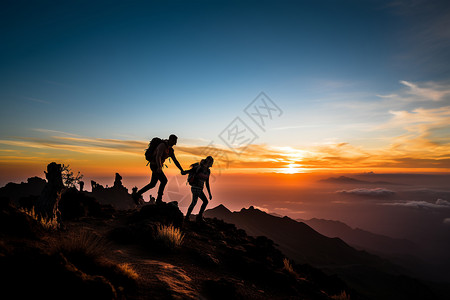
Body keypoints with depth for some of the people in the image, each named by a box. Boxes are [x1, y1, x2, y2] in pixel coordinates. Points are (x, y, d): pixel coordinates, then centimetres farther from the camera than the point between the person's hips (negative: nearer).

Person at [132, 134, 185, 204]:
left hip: (157, 166, 9)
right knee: (164, 180, -16)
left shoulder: (170, 150, 10)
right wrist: (159, 167, -46)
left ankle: (137, 195, 21)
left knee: (152, 184, 13)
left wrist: (181, 170, 9)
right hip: (155, 166, -9)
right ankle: (159, 199, -7)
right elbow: (158, 157, -31)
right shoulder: (162, 145, -18)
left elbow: (175, 160, 13)